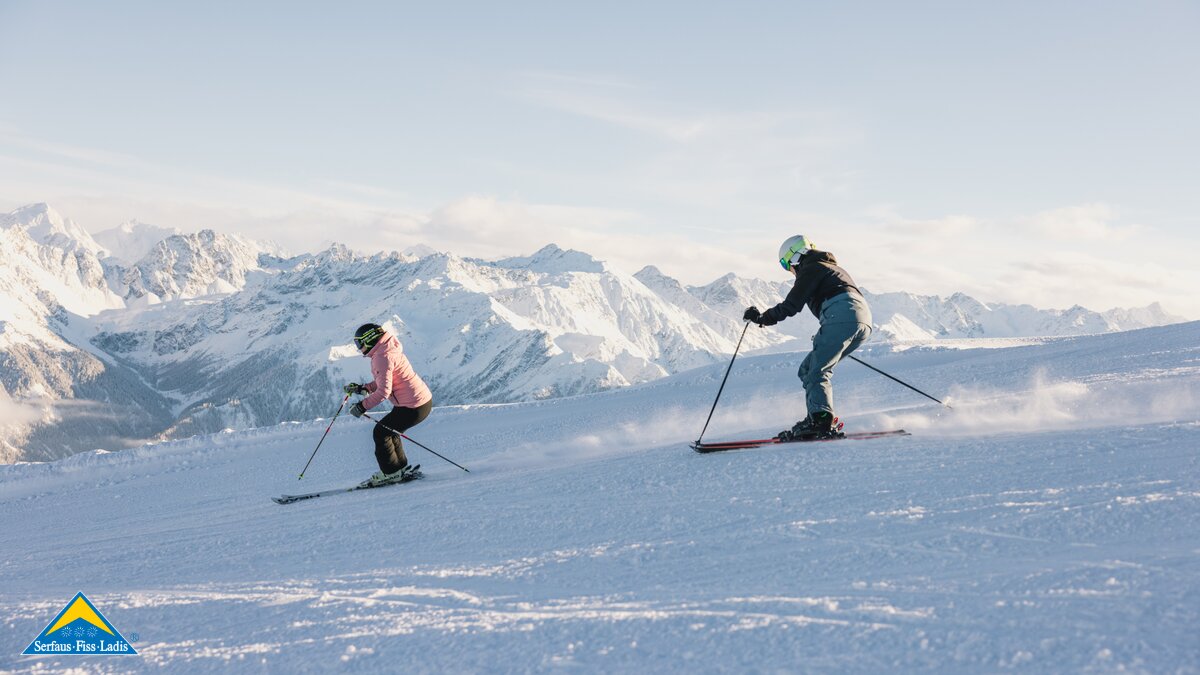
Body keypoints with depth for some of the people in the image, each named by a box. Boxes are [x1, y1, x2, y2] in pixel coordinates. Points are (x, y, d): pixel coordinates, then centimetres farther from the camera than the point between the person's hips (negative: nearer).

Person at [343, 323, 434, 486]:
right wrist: (362, 388, 13)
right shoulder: (387, 350, 12)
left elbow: (383, 391, -25)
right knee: (390, 430, 22)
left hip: (414, 407, -10)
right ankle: (400, 468, 30)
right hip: (423, 399, 10)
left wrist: (362, 406, -19)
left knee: (381, 432, 1)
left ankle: (390, 472, 12)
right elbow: (386, 381, 21)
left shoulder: (382, 357, -20)